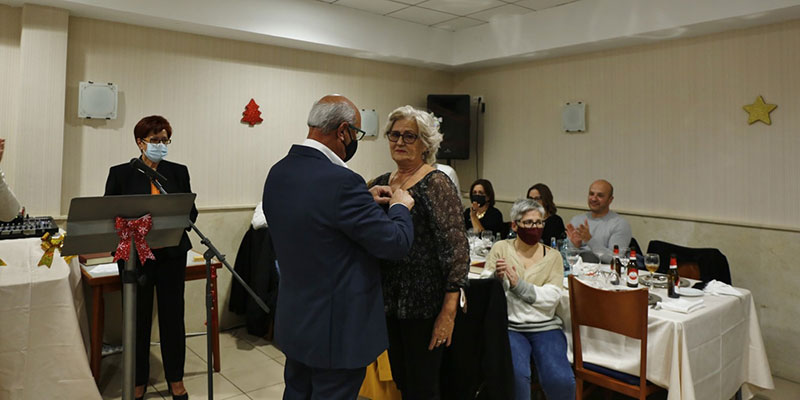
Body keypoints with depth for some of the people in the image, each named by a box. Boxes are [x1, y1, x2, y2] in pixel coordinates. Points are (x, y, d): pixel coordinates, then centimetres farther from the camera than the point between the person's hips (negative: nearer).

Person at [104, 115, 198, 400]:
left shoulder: (178, 172, 5)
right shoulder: (121, 173, 2)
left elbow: (191, 211, 4)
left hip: (171, 255, 1)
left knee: (173, 315, 6)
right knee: (138, 318, 8)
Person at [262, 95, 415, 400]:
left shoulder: (278, 173, 0)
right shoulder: (341, 181, -26)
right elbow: (395, 244, -20)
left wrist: (365, 200, 11)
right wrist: (400, 207, -1)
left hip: (294, 320, 8)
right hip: (336, 328, -8)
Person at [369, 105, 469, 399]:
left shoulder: (436, 184, -11)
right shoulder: (380, 183, 8)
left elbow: (456, 248, -15)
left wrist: (448, 312, -19)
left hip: (423, 304, -6)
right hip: (388, 301, 6)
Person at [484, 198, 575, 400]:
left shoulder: (552, 256, 7)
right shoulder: (501, 249, 6)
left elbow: (551, 298, -6)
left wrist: (518, 284, -18)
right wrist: (497, 277, -20)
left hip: (545, 326, 1)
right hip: (510, 325, -1)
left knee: (560, 379, -21)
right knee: (516, 375, -29)